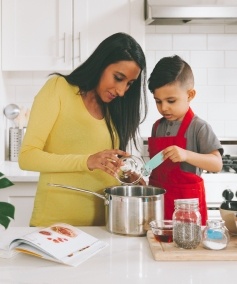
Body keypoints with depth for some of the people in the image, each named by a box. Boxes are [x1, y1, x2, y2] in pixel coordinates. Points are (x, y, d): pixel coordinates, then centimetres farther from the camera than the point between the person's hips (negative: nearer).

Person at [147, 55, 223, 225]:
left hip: (187, 199, -5)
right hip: (158, 196, 5)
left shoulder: (199, 127, -9)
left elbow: (217, 164, -16)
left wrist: (186, 154, -29)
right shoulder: (157, 126, 8)